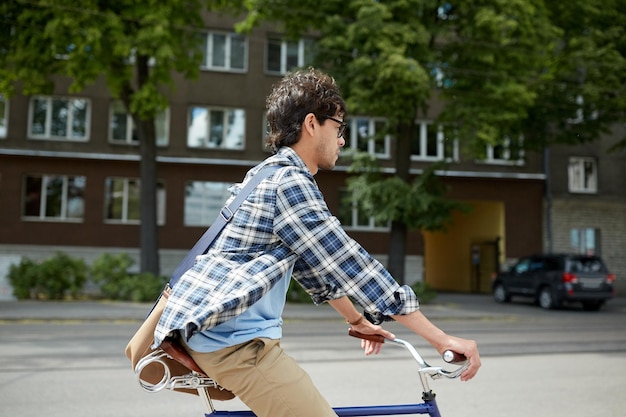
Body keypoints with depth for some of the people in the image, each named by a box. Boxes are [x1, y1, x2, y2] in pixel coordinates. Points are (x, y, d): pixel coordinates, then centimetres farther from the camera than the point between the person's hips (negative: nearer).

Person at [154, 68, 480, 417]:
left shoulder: (272, 174, 17)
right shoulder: (289, 181, -15)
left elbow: (320, 265, 25)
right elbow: (351, 266, -19)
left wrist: (359, 320, 32)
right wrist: (443, 339, -15)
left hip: (212, 327, 11)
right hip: (234, 339, -11)